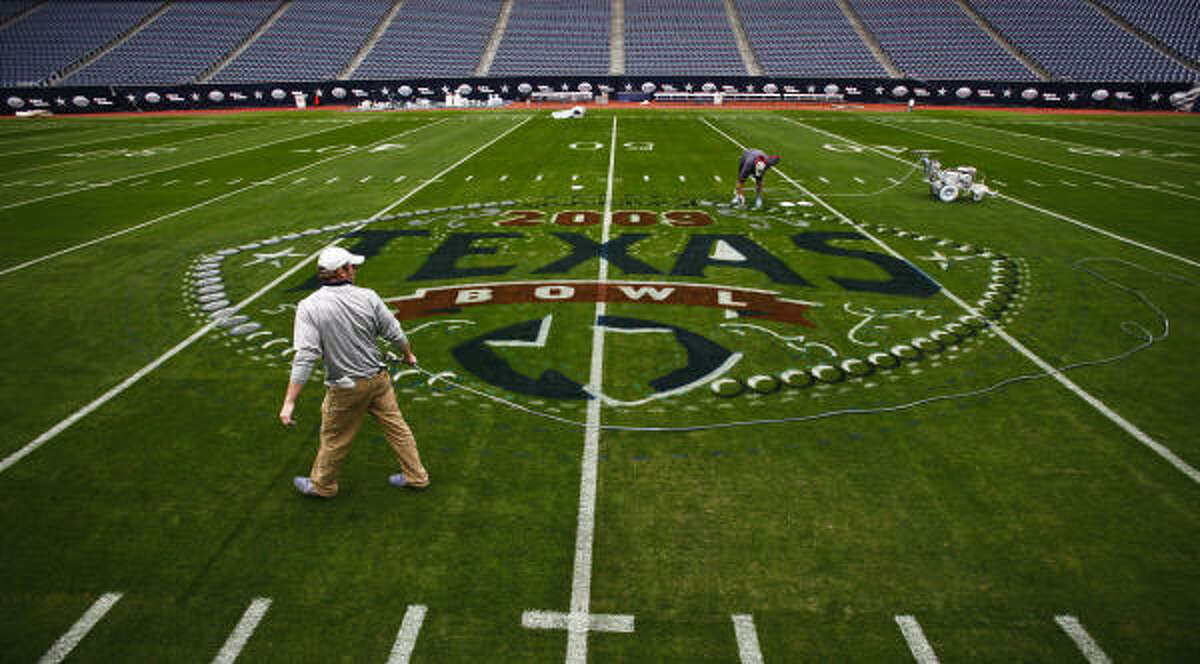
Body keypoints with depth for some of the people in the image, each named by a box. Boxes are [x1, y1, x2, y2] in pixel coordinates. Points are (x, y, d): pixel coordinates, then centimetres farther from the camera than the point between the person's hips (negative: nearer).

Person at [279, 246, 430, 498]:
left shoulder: (309, 307, -16)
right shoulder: (368, 297, -9)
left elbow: (305, 357, -23)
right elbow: (395, 334, -1)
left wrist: (289, 401, -20)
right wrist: (408, 355, 19)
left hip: (346, 389, -2)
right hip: (378, 378, 3)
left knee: (334, 438, 18)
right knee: (395, 426, 18)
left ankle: (322, 485, 40)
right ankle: (415, 476, 31)